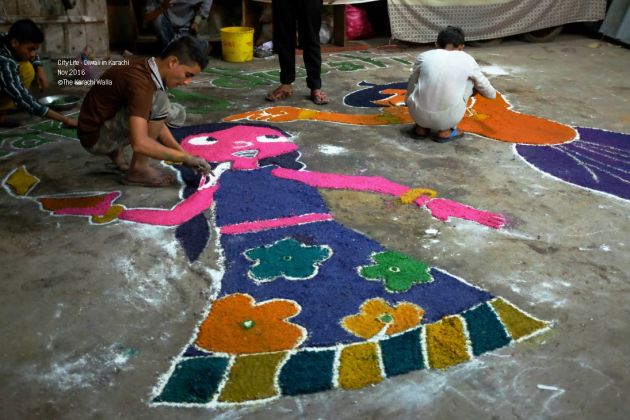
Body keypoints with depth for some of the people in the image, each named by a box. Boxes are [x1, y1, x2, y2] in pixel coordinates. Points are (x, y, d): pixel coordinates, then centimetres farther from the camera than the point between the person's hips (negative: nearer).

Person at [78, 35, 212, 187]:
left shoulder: (147, 70, 1)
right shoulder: (140, 81, -28)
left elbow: (156, 122, 9)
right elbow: (139, 143, -36)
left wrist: (184, 154, 0)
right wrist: (185, 157, -27)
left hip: (108, 124, 9)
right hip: (96, 136, -9)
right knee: (159, 103, -25)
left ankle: (116, 150, 13)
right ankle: (138, 168, -13)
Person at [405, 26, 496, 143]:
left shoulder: (424, 56, 8)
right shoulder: (467, 60, 8)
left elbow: (411, 88, 23)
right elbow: (490, 93, 22)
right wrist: (492, 93, 46)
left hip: (419, 114, 2)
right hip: (448, 118, -2)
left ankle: (421, 127, 22)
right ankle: (446, 131, 17)